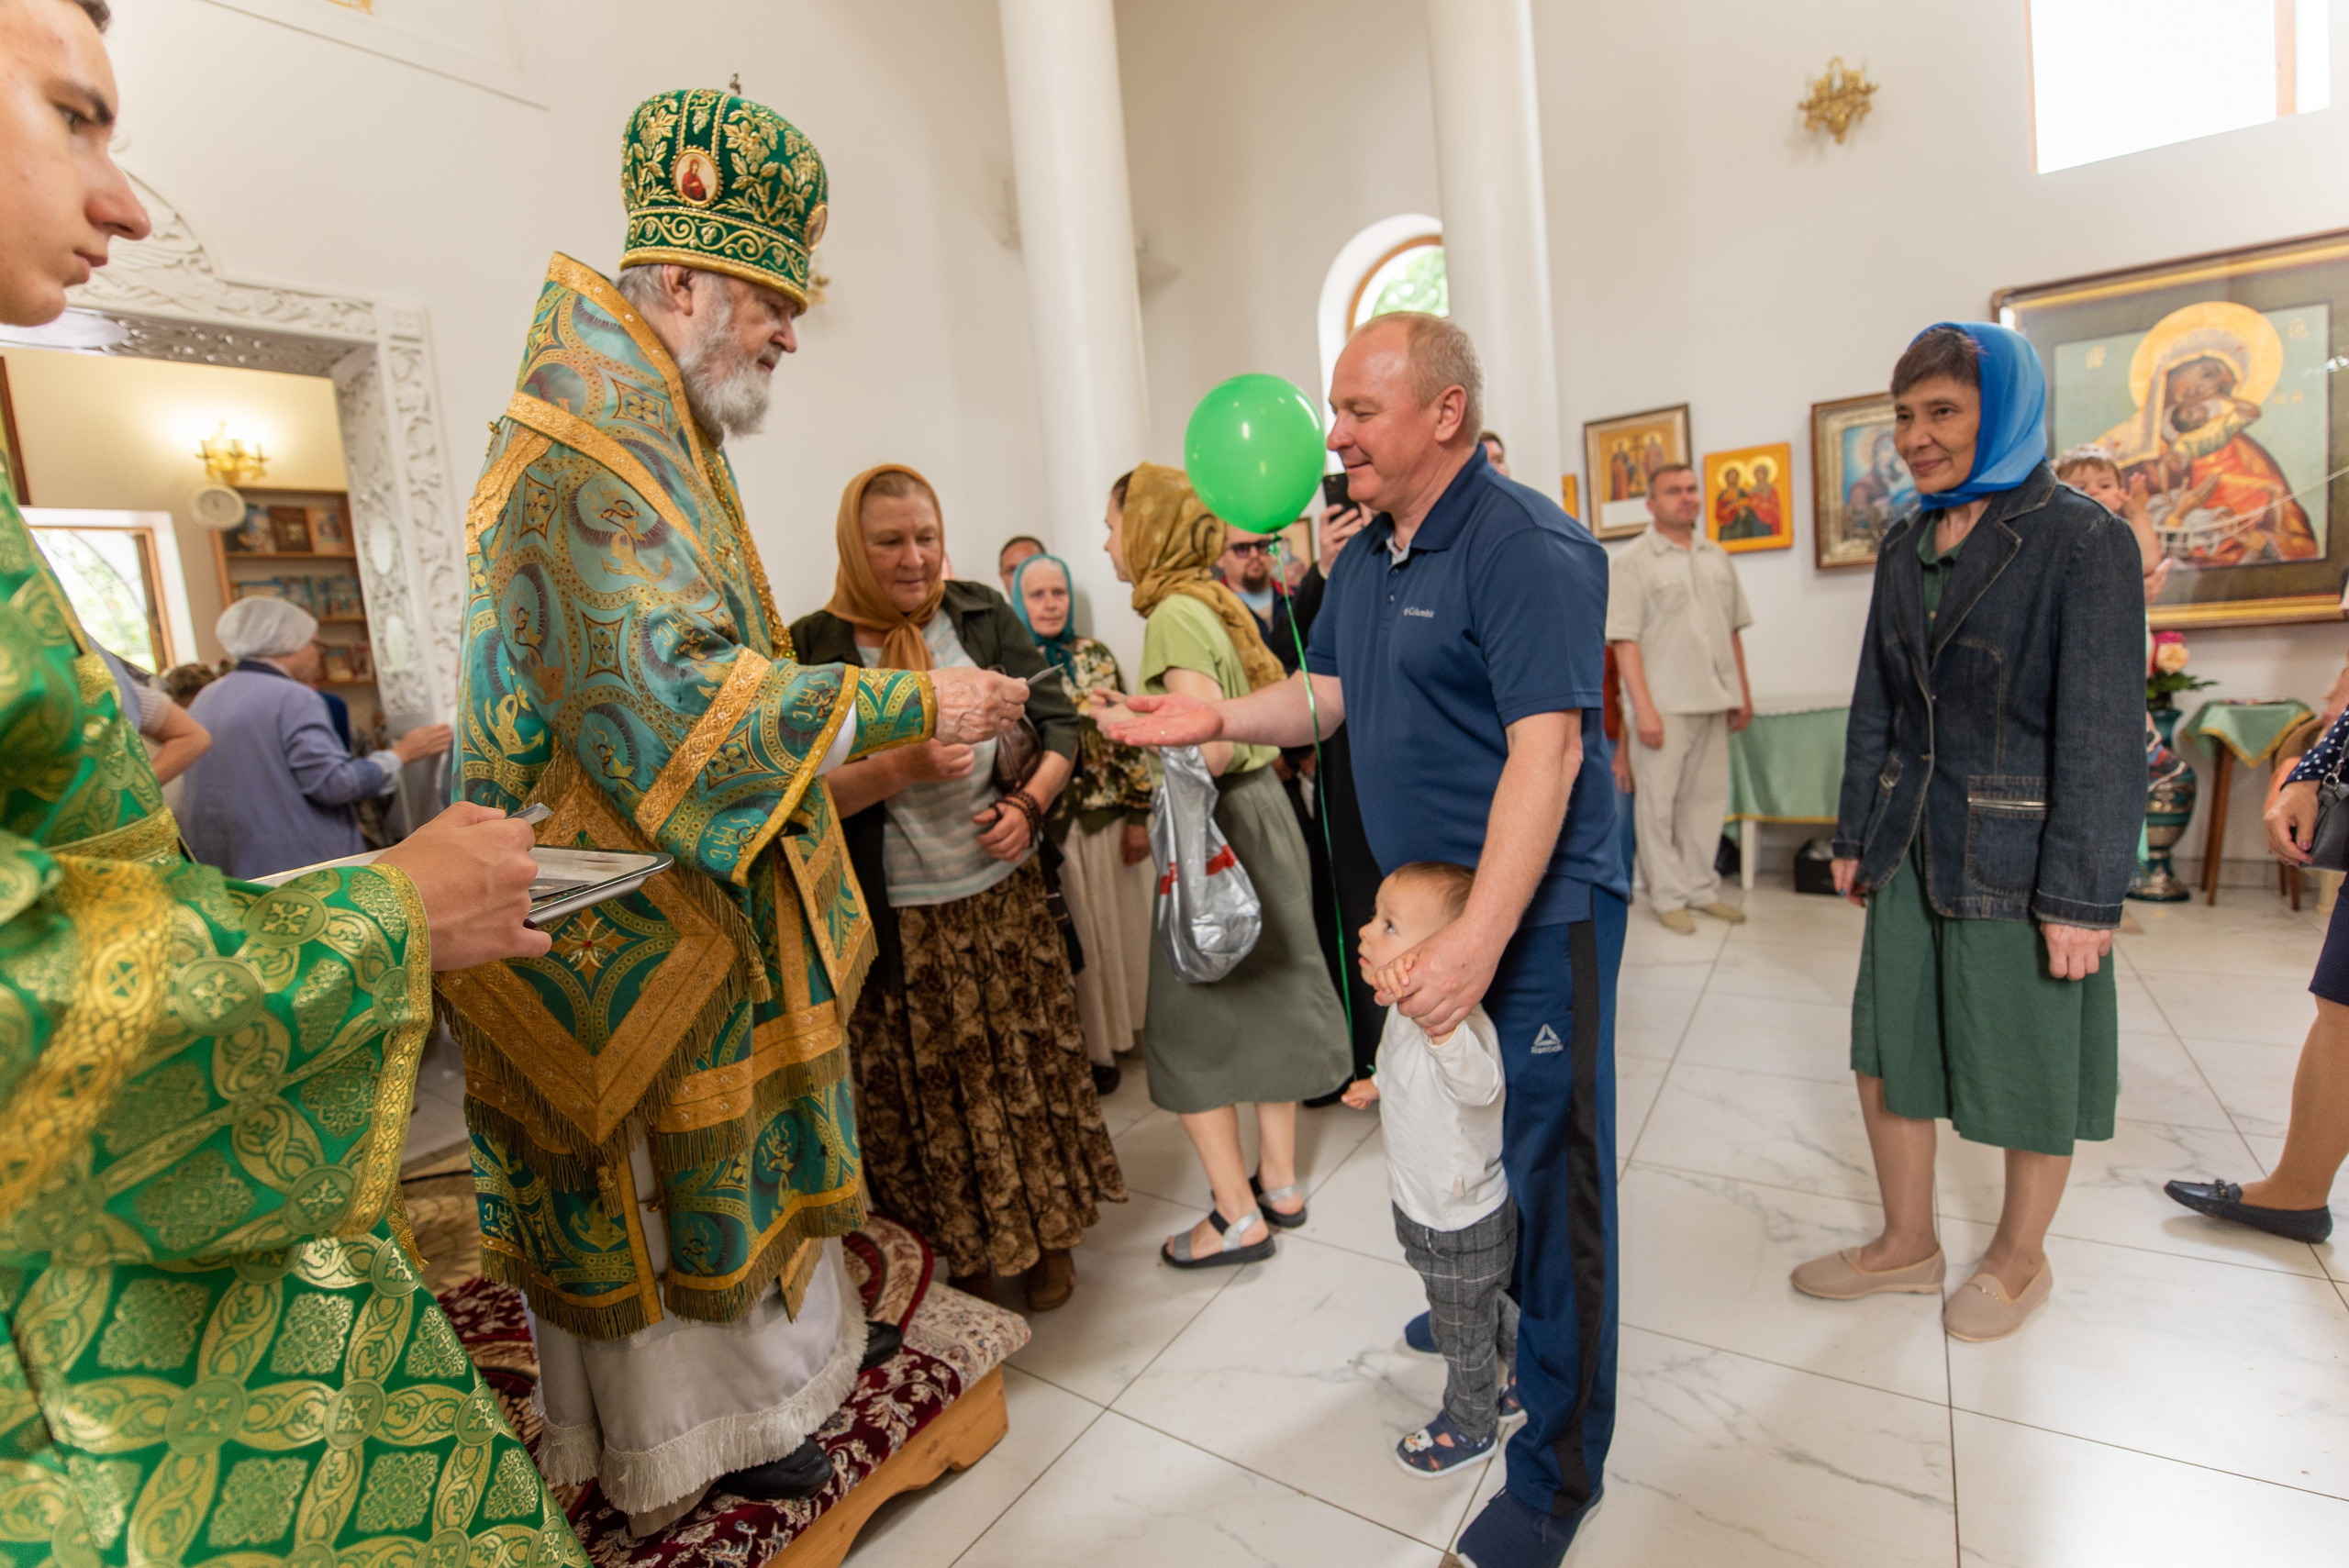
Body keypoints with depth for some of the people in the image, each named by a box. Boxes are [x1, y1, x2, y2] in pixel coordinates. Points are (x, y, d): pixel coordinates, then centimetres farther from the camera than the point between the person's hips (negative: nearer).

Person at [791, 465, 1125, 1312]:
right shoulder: (813, 649, -6)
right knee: (929, 1095, 10)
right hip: (897, 921, -2)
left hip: (1003, 896, 3)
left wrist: (1030, 803, -8)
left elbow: (1058, 724, 7)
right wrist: (900, 768, -25)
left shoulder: (982, 615, 3)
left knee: (1034, 1067, 12)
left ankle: (1049, 1234, 33)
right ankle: (966, 1251, 33)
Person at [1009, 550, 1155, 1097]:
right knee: (1075, 935, 7)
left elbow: (1126, 736, 3)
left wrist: (1139, 814, -1)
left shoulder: (1096, 655, 5)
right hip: (1051, 824, -3)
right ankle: (1092, 1046, 20)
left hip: (1108, 816, 3)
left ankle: (1128, 1027, 31)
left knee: (1121, 925, 13)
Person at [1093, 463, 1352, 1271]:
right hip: (1264, 810, 9)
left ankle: (1237, 1215, 14)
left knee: (1190, 1022, 3)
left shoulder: (1176, 614, -17)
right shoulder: (1220, 602, 11)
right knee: (1264, 999, 16)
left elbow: (1212, 747, -26)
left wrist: (1125, 723, -17)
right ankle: (1279, 1182, 30)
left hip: (1220, 827, -9)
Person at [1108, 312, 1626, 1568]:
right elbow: (1329, 692, 15)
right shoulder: (1365, 557, 10)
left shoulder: (1525, 546, -18)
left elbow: (1546, 748, -25)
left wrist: (1480, 939, -30)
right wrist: (1217, 719, -4)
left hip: (1535, 911, -8)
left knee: (1547, 1167, 2)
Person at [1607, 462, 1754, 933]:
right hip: (1664, 704, -6)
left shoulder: (1718, 558, 13)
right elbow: (1624, 641, -12)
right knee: (1658, 802, 1)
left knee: (1707, 797, 12)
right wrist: (1643, 707, -17)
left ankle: (1701, 888, 24)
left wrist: (1743, 693, 12)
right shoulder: (1632, 564, -5)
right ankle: (1668, 895, 13)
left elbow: (1733, 630, 17)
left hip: (1714, 701, 6)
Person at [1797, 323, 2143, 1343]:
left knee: (2027, 1061, 10)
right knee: (1889, 1046, 11)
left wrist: (2082, 893, -16)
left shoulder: (2081, 540, -10)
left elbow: (2102, 728, -14)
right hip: (1913, 845, 6)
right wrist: (1856, 834, 11)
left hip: (2020, 846, -6)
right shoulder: (1905, 550, 8)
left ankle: (2019, 1259, 33)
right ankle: (1907, 1244, 31)